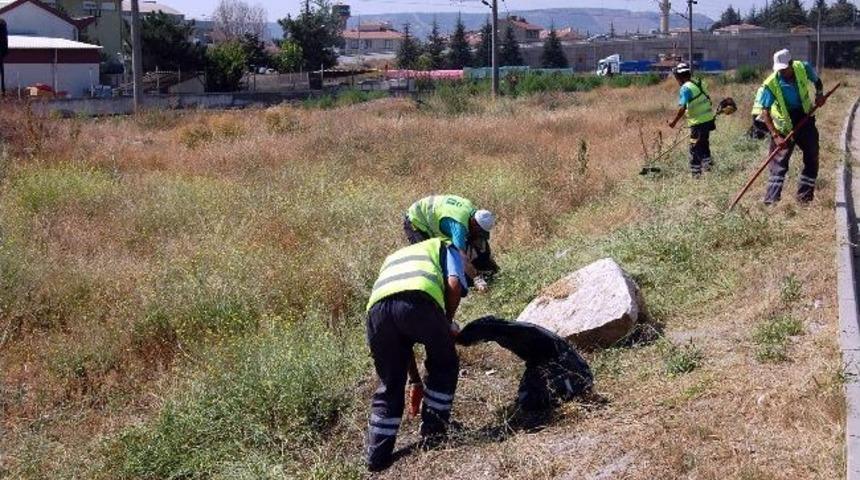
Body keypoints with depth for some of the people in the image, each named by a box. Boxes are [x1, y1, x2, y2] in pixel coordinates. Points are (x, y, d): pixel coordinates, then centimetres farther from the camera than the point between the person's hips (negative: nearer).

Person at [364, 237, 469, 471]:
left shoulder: (393, 258, 46)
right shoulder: (445, 248, 35)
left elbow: (402, 338, 43)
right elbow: (454, 285, 8)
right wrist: (448, 323, 25)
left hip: (377, 307, 4)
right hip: (419, 299, -4)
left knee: (390, 385, 21)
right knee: (444, 365, 23)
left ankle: (378, 456, 19)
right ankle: (433, 432, 25)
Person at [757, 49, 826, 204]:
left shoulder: (803, 69, -13)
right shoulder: (771, 83, -22)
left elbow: (817, 81, 10)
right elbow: (765, 112, -21)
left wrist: (819, 94, -11)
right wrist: (775, 136, -29)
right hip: (785, 124, -4)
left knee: (812, 159, 7)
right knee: (779, 162, -7)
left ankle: (804, 197, 17)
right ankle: (771, 200, -7)